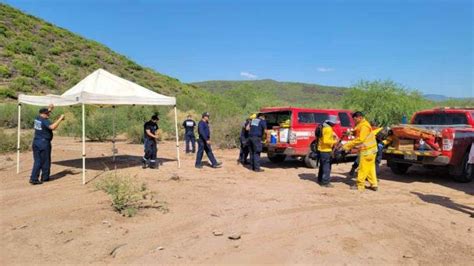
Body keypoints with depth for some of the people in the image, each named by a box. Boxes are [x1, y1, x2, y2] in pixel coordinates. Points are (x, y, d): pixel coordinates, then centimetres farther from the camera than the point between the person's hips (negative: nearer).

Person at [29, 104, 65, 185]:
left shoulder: (37, 118, 9)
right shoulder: (44, 121, -16)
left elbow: (44, 115, 32)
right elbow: (52, 127, -34)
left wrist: (49, 109, 24)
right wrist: (60, 119, -29)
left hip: (36, 142, 8)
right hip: (44, 143, -8)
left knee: (37, 161, 8)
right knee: (45, 161, 7)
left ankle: (33, 178, 3)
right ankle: (45, 177, 19)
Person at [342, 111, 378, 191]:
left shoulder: (364, 126, -17)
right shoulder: (361, 125, 15)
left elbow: (360, 139, -24)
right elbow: (357, 137, 18)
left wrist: (348, 145, -22)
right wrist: (349, 146, 10)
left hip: (367, 150, -10)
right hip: (368, 149, 10)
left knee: (363, 168, -2)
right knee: (370, 168, 13)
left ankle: (360, 185, 6)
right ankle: (373, 184, 18)